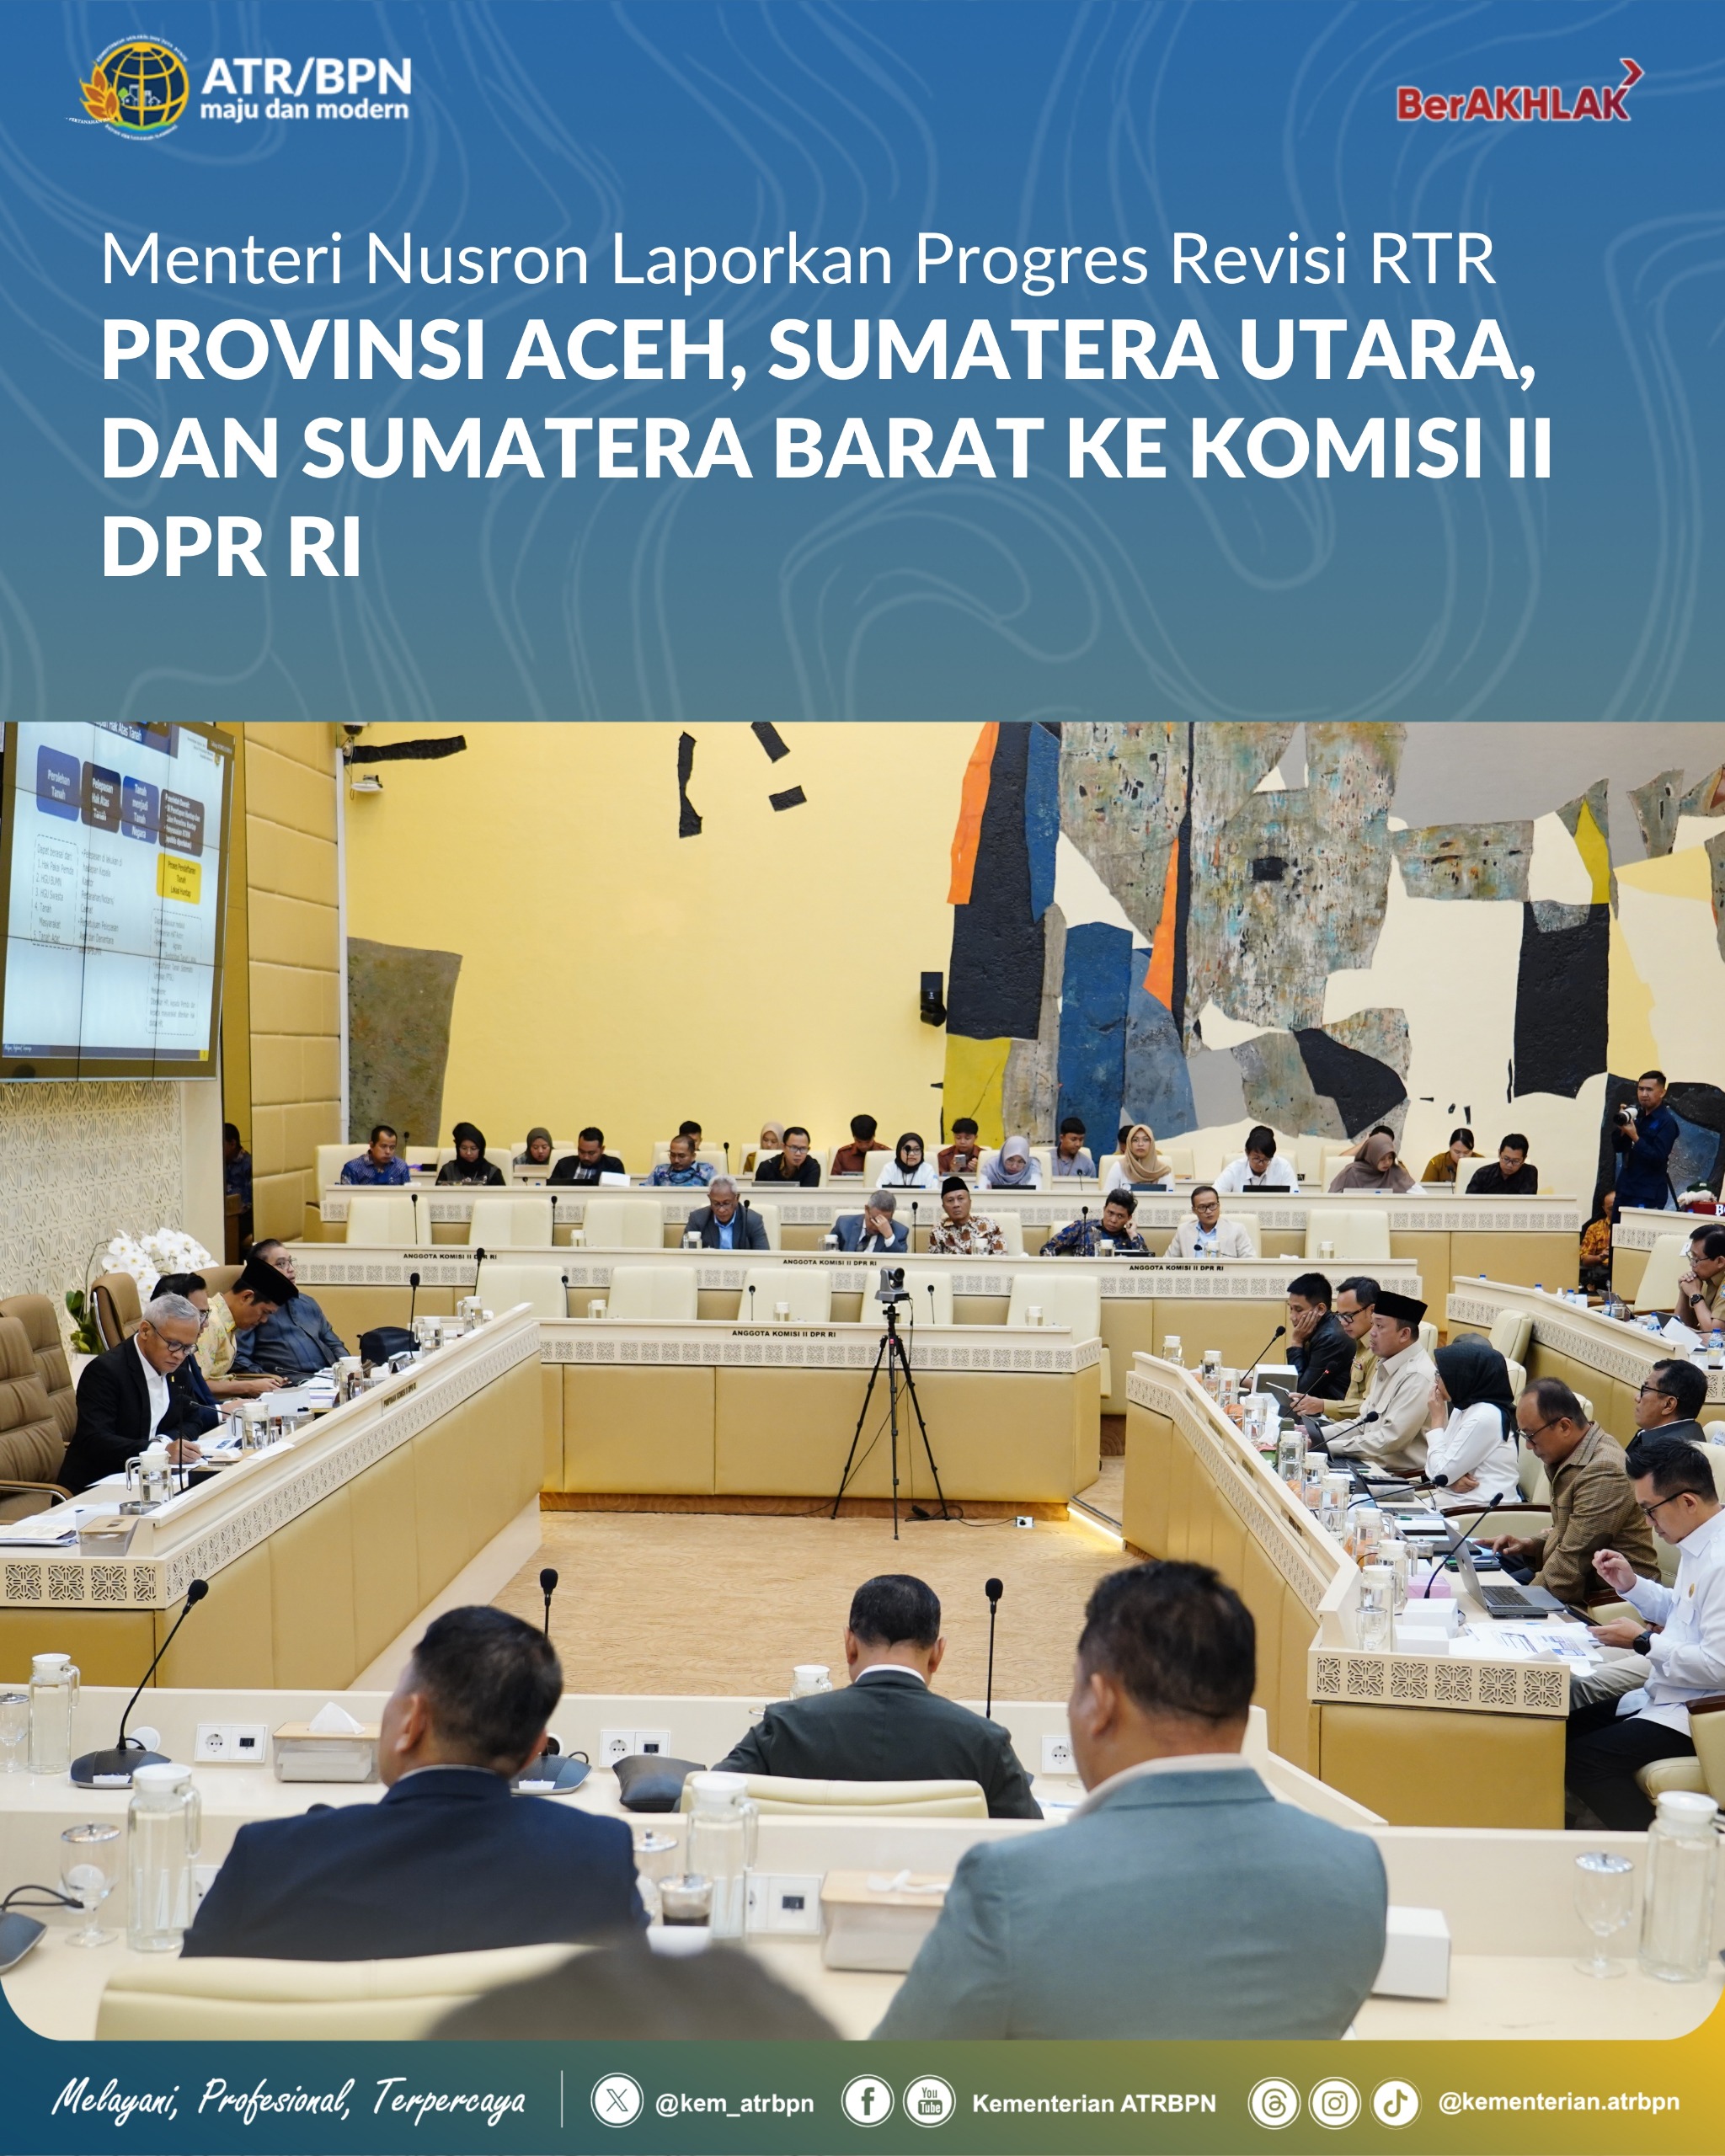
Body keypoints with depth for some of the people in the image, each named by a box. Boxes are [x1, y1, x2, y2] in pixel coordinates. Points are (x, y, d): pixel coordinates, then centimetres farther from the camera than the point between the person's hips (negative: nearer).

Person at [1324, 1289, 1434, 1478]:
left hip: (1401, 1476, -8)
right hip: (1372, 1466, 8)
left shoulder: (1417, 1377, -18)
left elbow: (1390, 1439, -21)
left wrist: (1328, 1446, -16)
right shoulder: (1386, 1367, 12)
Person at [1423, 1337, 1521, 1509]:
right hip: (1456, 1503, 8)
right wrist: (1453, 1479, -11)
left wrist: (1437, 1418, -7)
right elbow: (1437, 1469, 11)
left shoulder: (1485, 1417, -17)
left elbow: (1440, 1473, -15)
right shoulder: (1462, 1409, 11)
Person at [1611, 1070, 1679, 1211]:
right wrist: (1621, 1128, -9)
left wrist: (1635, 1138, -27)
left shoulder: (1667, 1122, -8)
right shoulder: (1636, 1115, 11)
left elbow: (1658, 1159, -17)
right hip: (1625, 1190, 7)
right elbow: (1617, 1148, 9)